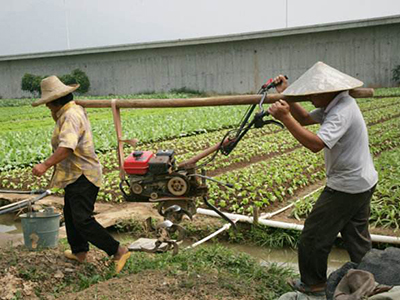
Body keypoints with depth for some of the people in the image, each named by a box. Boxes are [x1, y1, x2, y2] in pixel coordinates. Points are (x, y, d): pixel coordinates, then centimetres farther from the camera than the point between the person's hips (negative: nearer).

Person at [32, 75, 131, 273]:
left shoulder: (71, 116, -20)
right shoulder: (76, 110, 12)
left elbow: (67, 147, -34)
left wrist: (46, 165, -37)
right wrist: (56, 115, 17)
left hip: (82, 177, -11)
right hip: (76, 176, 11)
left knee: (83, 220, -12)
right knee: (70, 214, 21)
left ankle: (118, 251, -8)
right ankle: (79, 251, 34)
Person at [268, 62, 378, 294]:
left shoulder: (342, 112, -25)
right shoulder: (336, 105, 6)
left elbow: (316, 144, -39)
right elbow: (305, 119, 11)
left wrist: (285, 118, -40)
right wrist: (286, 95, 1)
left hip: (347, 186, -10)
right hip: (363, 182, 10)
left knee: (315, 234, 4)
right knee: (357, 236, 19)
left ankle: (313, 283, 20)